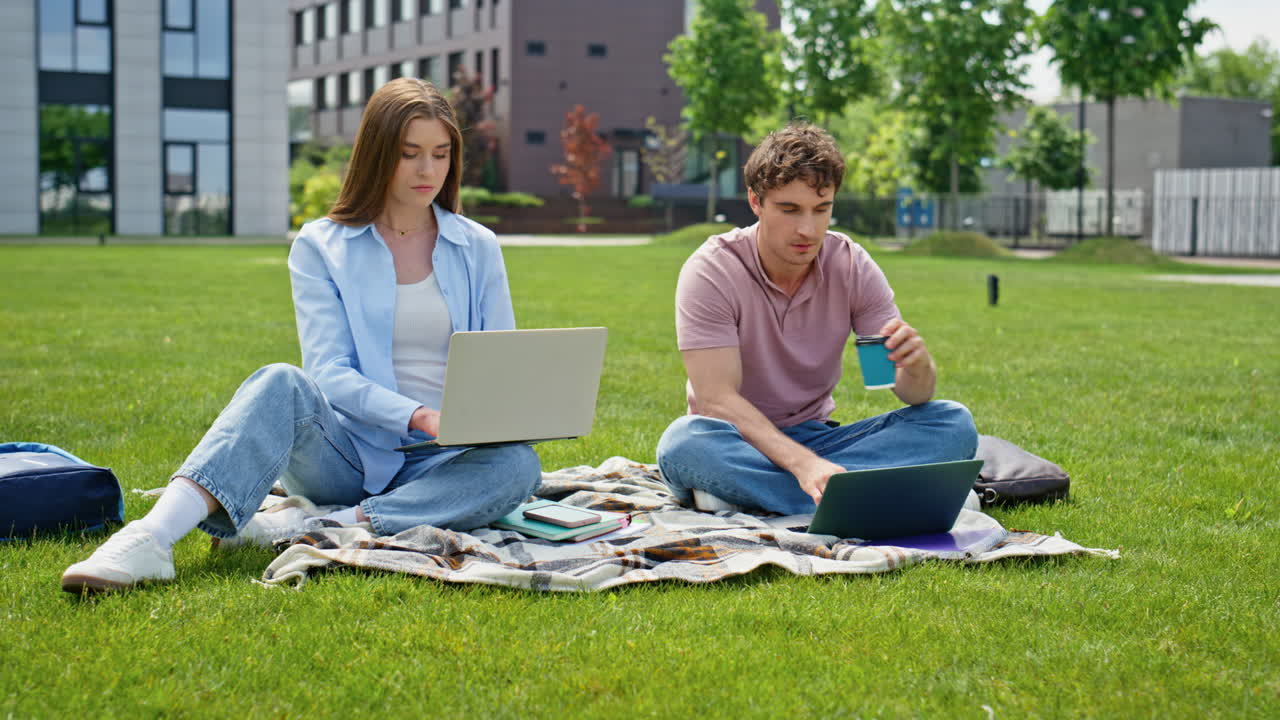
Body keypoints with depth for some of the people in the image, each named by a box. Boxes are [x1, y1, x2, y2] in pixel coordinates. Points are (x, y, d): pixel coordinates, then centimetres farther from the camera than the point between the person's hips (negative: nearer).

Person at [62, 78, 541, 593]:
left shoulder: (478, 248, 10)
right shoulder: (321, 245, 3)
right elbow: (329, 372, -8)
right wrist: (420, 416, -25)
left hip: (438, 460, 2)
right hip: (347, 451, -2)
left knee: (517, 466, -32)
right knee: (281, 384, -32)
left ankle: (307, 529, -33)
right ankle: (152, 540, -48)